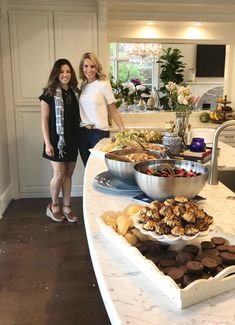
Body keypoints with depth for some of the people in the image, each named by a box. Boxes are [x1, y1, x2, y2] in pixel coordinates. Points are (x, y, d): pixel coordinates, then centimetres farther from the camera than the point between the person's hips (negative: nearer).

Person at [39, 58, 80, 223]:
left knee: (68, 174, 10)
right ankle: (54, 206, 20)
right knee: (59, 174, -2)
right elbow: (44, 120, -8)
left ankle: (66, 206, 23)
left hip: (73, 139, 5)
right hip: (57, 140, -5)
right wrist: (47, 143, -12)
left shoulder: (75, 92, 8)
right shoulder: (49, 93, -7)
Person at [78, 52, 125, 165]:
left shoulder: (103, 84, -6)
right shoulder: (82, 86, 8)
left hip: (99, 132, -5)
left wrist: (123, 131, -10)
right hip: (83, 132, 5)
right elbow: (82, 109, 13)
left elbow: (113, 111, -5)